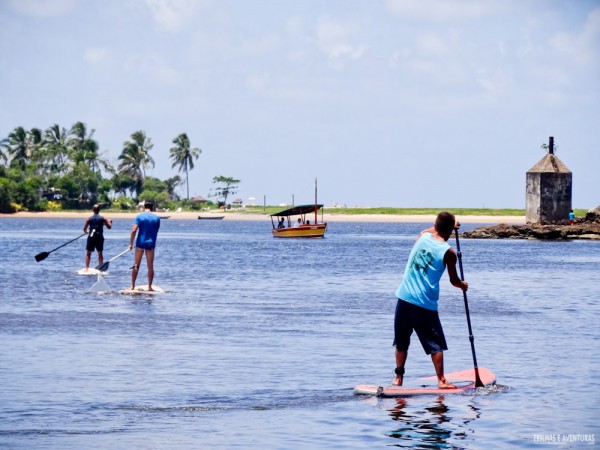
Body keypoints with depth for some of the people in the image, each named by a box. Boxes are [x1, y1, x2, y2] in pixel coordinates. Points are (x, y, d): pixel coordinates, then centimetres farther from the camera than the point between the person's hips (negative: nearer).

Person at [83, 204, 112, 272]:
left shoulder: (89, 218, -4)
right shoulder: (102, 218, -3)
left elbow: (84, 228, 0)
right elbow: (109, 227, 4)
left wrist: (86, 231, 23)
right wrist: (109, 222, 25)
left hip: (91, 237, -1)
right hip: (99, 237, 1)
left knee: (88, 253, 8)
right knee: (100, 253, 8)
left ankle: (87, 268, 4)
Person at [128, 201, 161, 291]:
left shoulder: (139, 216, -4)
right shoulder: (157, 218, 3)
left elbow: (134, 230, -13)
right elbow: (156, 232, 10)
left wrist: (131, 243, -7)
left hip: (140, 243, -1)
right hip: (151, 243, 1)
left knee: (136, 265, 6)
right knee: (150, 266, 6)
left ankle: (132, 286, 5)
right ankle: (149, 286, 5)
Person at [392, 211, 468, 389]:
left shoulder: (422, 235, 6)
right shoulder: (448, 252, -5)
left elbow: (434, 230, 34)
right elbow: (454, 280, 8)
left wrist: (446, 225, 50)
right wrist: (463, 285, 30)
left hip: (404, 298, 4)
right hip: (425, 304, -4)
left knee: (401, 342, 16)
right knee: (436, 344, 6)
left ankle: (398, 378, 18)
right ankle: (441, 380, 3)